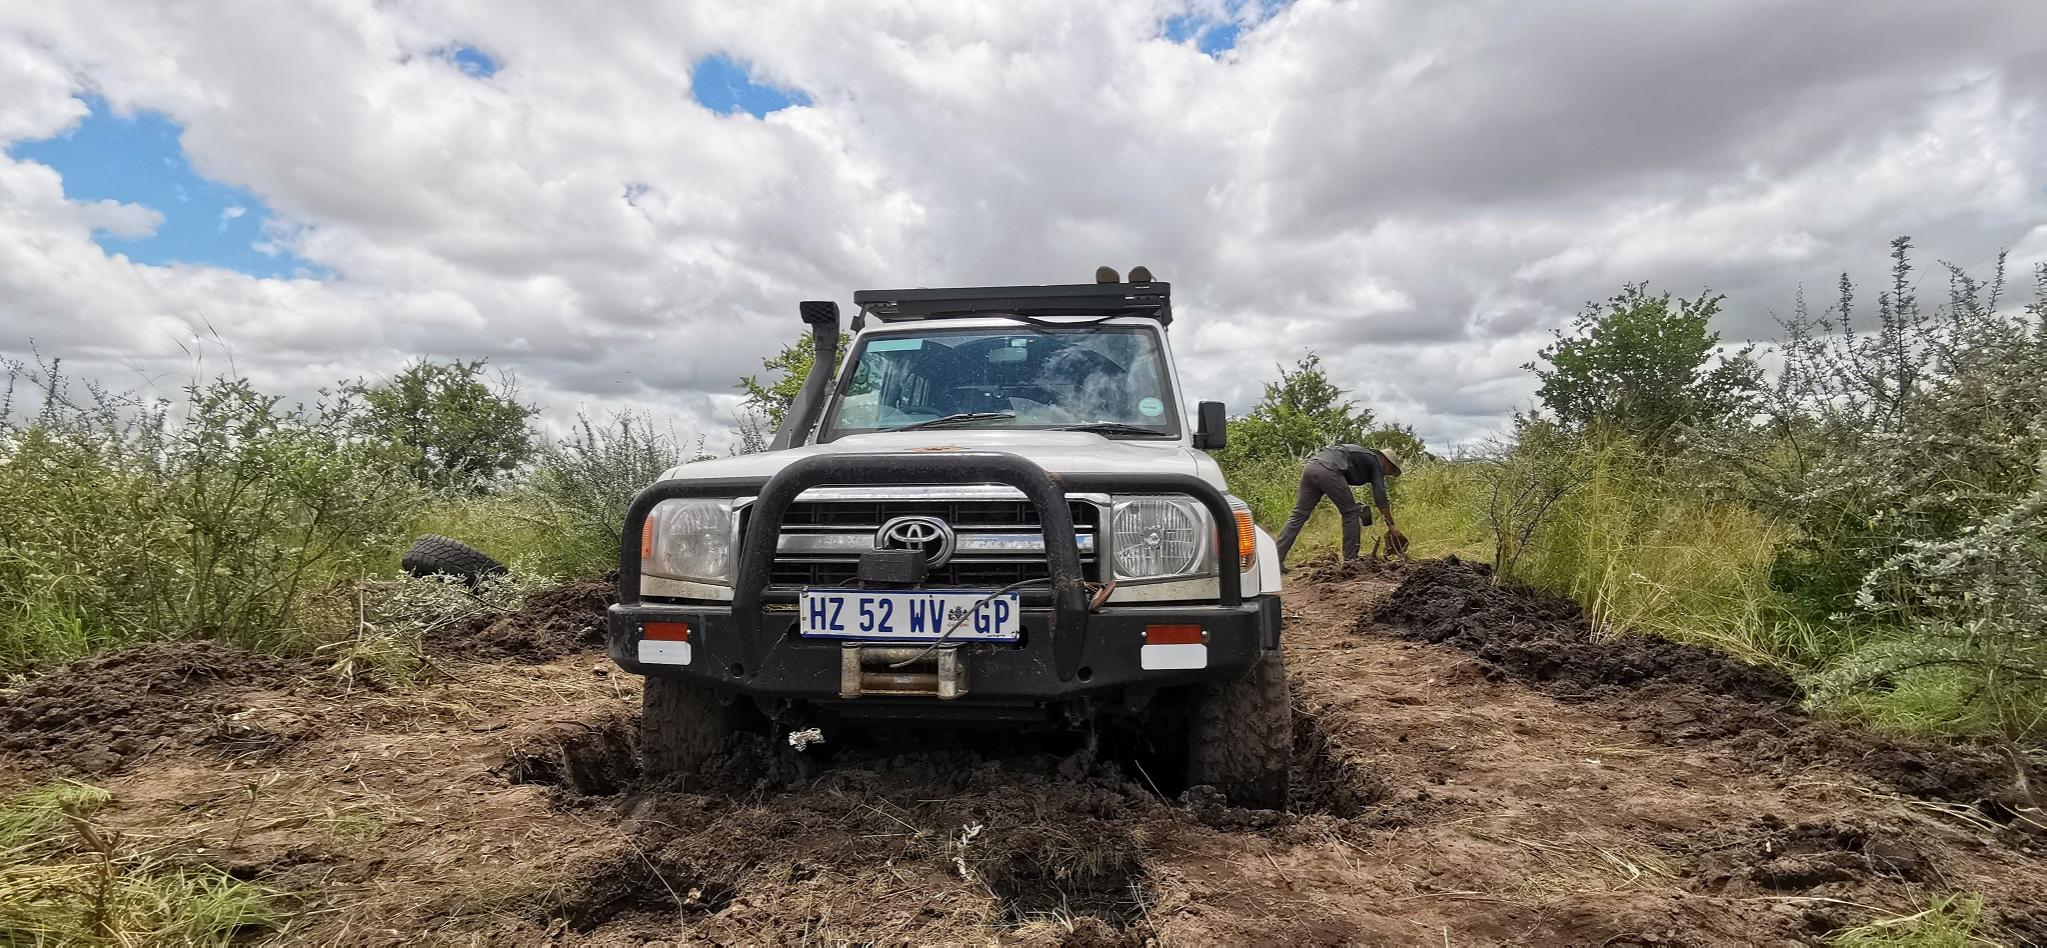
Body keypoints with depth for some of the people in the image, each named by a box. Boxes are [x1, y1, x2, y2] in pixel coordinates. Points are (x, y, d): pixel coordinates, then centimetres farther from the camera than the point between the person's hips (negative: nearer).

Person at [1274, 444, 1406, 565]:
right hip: (1328, 471, -8)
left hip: (1310, 467, 8)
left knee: (1298, 515, 6)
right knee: (1351, 514, 8)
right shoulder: (1376, 462, 15)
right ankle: (1350, 560, 10)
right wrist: (1391, 526, 11)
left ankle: (1277, 558, 0)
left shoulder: (1363, 455, 37)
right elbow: (1380, 498, 8)